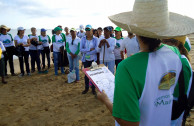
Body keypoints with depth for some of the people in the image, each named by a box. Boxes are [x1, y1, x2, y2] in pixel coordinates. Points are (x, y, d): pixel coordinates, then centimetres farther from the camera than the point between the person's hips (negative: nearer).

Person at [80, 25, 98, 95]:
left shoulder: (95, 39, -5)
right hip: (85, 59, 2)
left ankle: (93, 89, 18)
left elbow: (96, 50, -12)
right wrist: (90, 49, -16)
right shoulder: (83, 39, 2)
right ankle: (86, 88, 24)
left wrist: (86, 52, -13)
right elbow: (81, 49, -6)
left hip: (93, 59, -2)